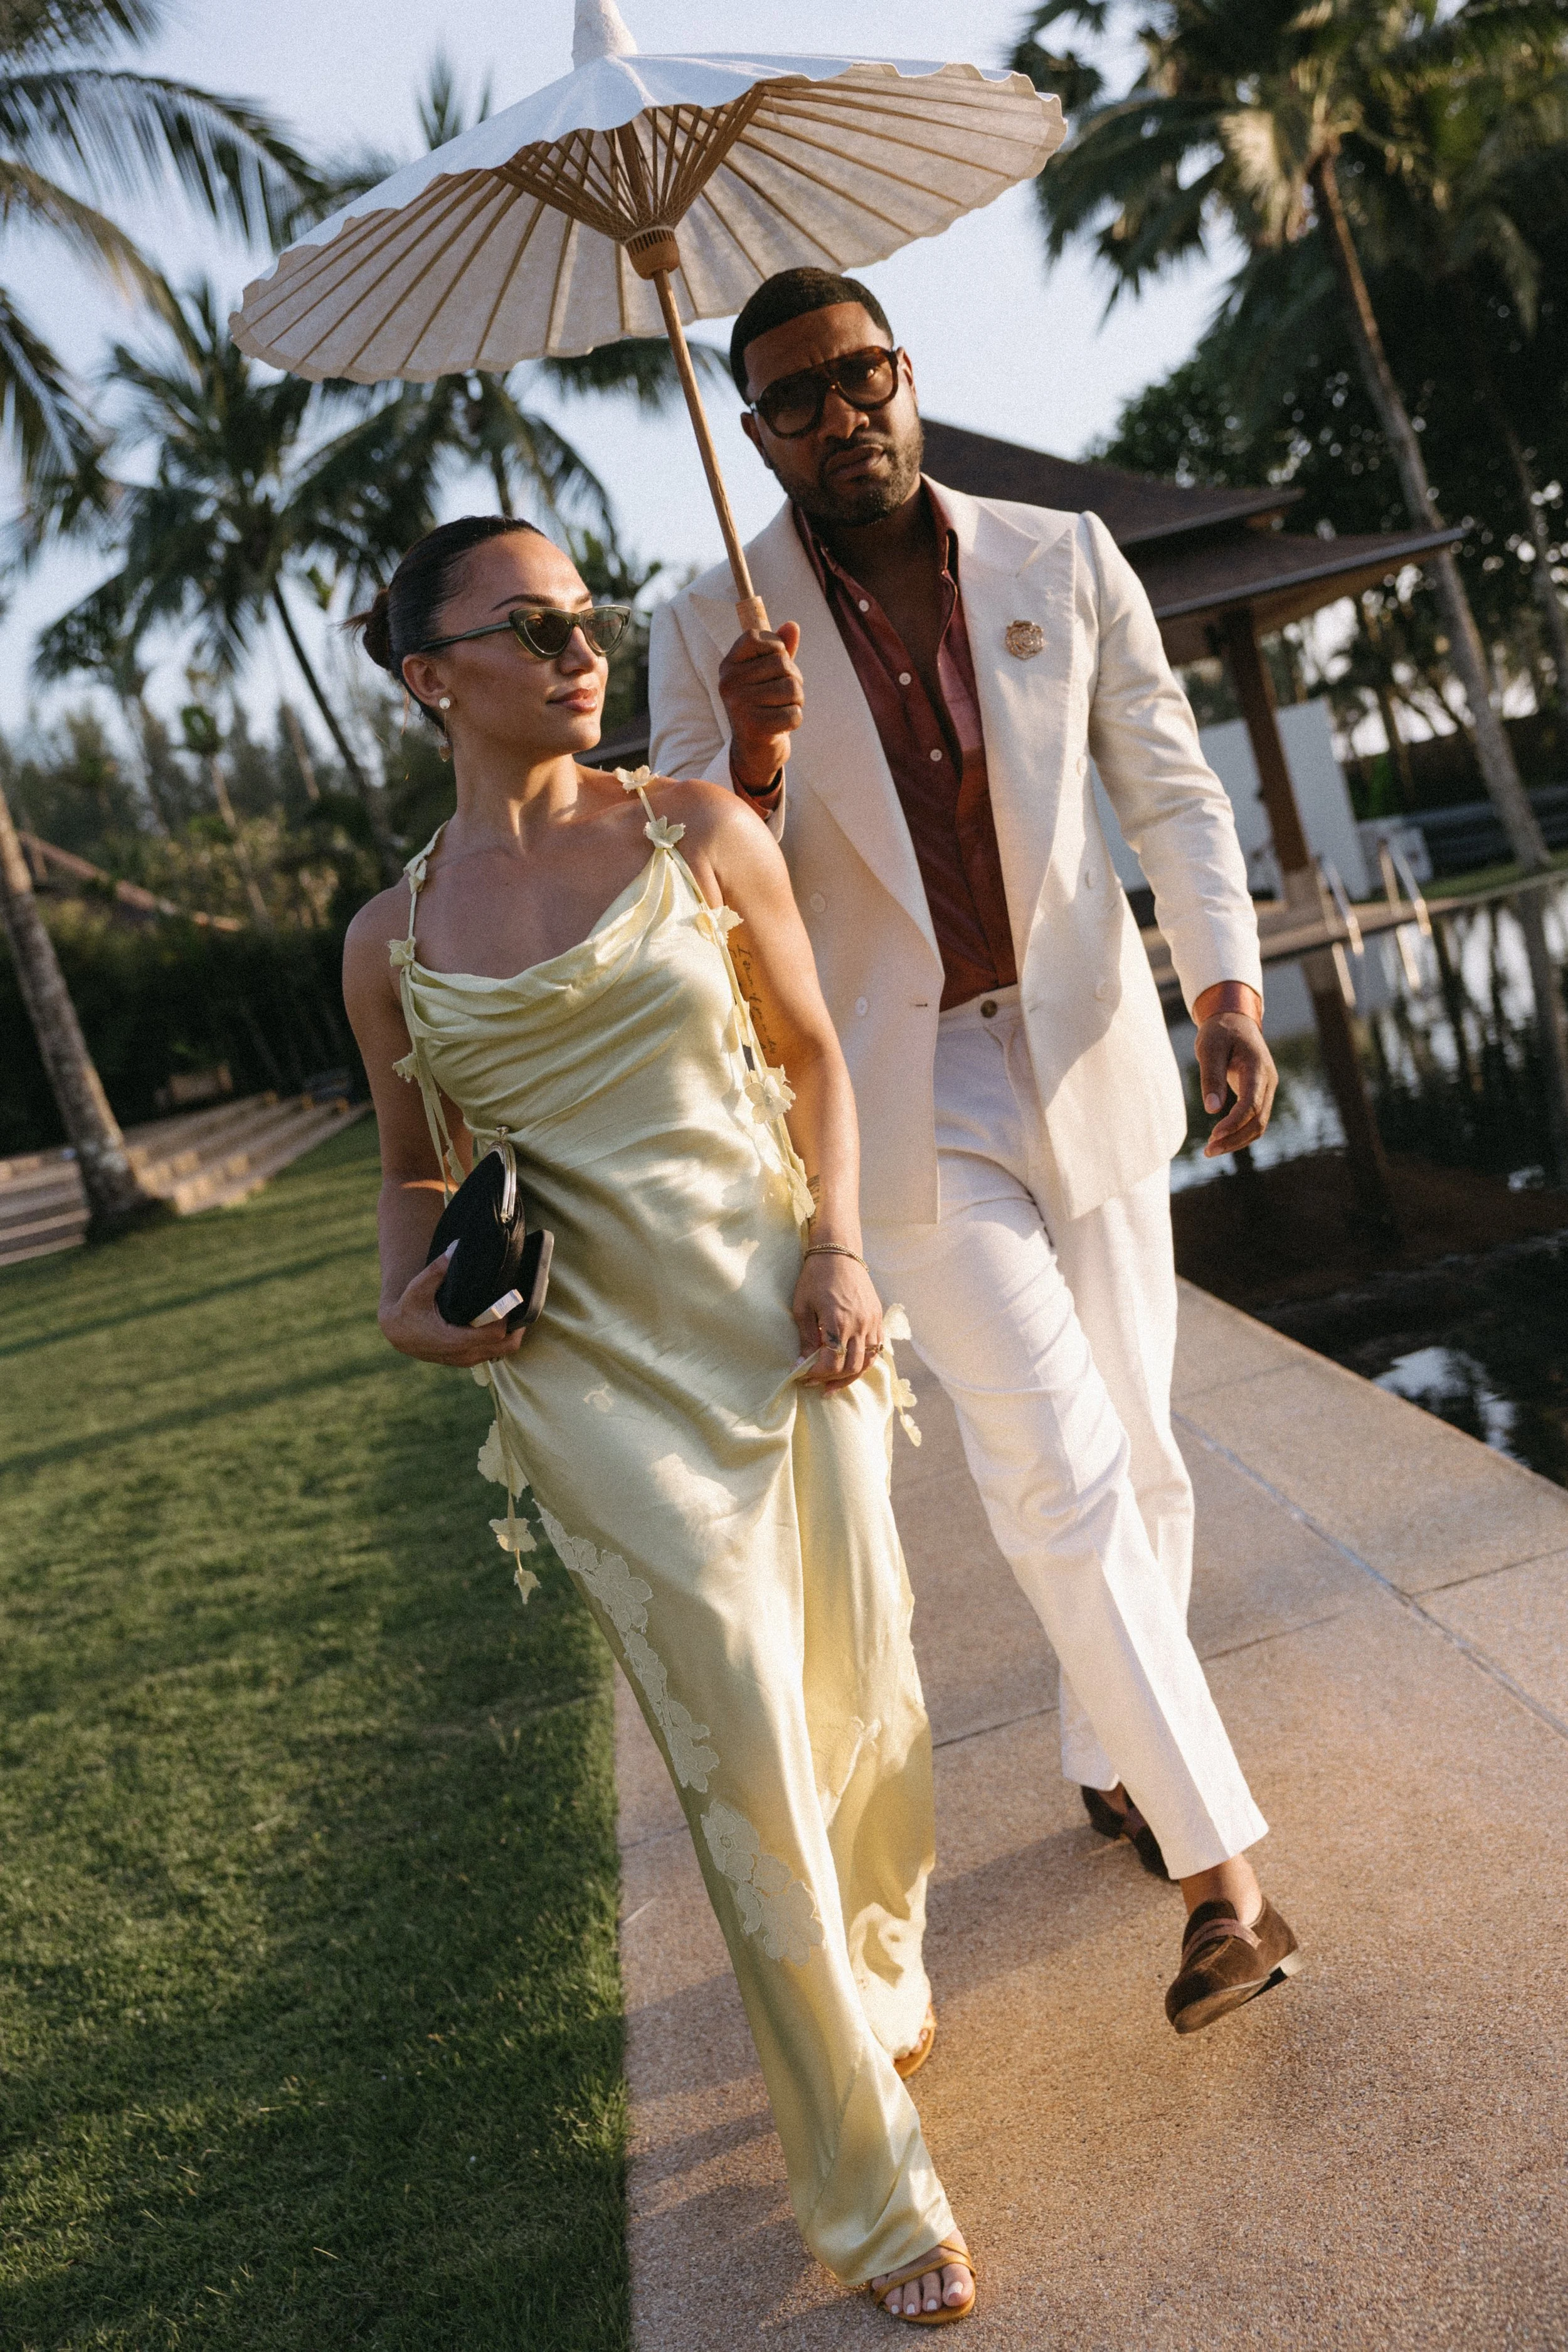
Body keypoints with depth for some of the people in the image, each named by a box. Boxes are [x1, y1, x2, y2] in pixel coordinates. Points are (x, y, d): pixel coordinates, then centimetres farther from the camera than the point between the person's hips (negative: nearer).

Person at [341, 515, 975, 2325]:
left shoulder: (699, 833, 2)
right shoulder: (393, 938, 3)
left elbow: (810, 1048, 8)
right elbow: (415, 1165, 15)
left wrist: (840, 1249, -5)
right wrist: (406, 1288, -4)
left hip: (777, 1308, 2)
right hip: (590, 1362, -1)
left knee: (861, 1688, 10)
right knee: (744, 1748, -3)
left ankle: (876, 1966, 44)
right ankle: (870, 2188, 13)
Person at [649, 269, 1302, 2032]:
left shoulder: (1061, 560, 0)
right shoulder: (710, 635, -5)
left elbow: (1169, 790, 3)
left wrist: (1227, 990, -11)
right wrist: (754, 755, -25)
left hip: (1089, 1066, 3)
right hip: (900, 1097, -3)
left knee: (1138, 1456, 12)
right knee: (1058, 1470, -9)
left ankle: (1114, 1766, 35)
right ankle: (1216, 1862, 1)